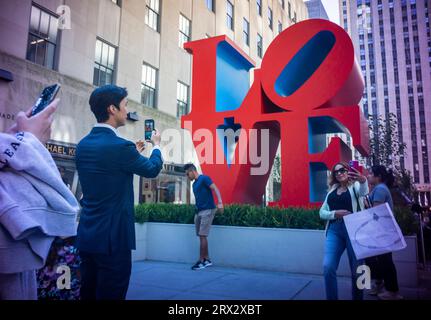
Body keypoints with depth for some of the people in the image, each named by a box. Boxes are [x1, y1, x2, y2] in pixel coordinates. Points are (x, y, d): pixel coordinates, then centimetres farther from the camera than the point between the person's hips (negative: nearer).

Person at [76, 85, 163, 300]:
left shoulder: (83, 145, 5)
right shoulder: (120, 146, -18)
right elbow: (153, 169, -1)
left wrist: (134, 153, 25)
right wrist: (156, 145, 18)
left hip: (86, 236, 8)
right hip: (112, 238, -8)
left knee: (88, 294, 18)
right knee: (110, 295, 5)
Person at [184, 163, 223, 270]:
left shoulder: (204, 178, -7)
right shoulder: (194, 184, 18)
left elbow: (215, 189, -16)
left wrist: (220, 203, -28)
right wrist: (196, 211, 13)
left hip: (207, 210, -9)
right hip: (199, 211, 9)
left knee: (202, 236, -7)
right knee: (201, 236, 9)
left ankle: (201, 261, 0)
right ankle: (207, 260, 18)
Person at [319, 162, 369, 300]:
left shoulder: (355, 186, 5)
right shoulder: (332, 190, 17)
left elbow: (363, 191, -21)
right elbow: (322, 212, 14)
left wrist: (363, 180, -45)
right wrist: (335, 213, -8)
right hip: (334, 230, 3)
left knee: (357, 269, 4)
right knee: (328, 267, -9)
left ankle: (357, 298, 23)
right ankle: (332, 298, 5)